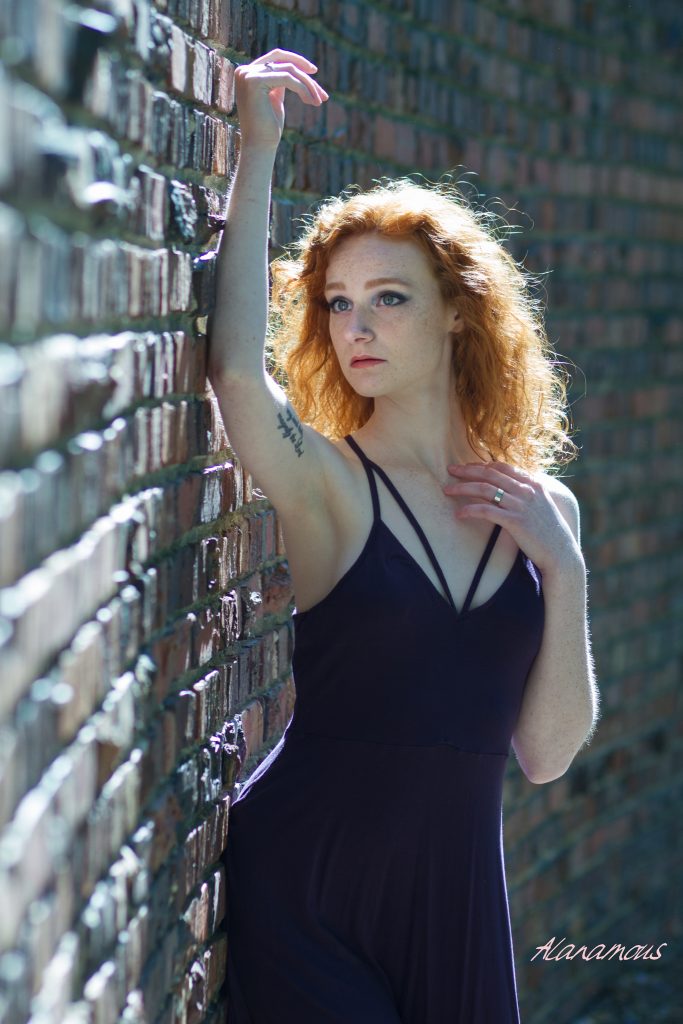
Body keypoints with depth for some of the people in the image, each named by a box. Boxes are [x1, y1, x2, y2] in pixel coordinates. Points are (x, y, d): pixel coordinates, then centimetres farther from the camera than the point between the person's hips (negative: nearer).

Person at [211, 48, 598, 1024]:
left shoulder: (542, 508, 5)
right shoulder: (327, 483, -5)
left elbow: (546, 752, 2)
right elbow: (236, 364, -28)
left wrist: (564, 568, -9)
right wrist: (258, 148, -21)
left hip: (453, 893, 4)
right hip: (305, 891, -4)